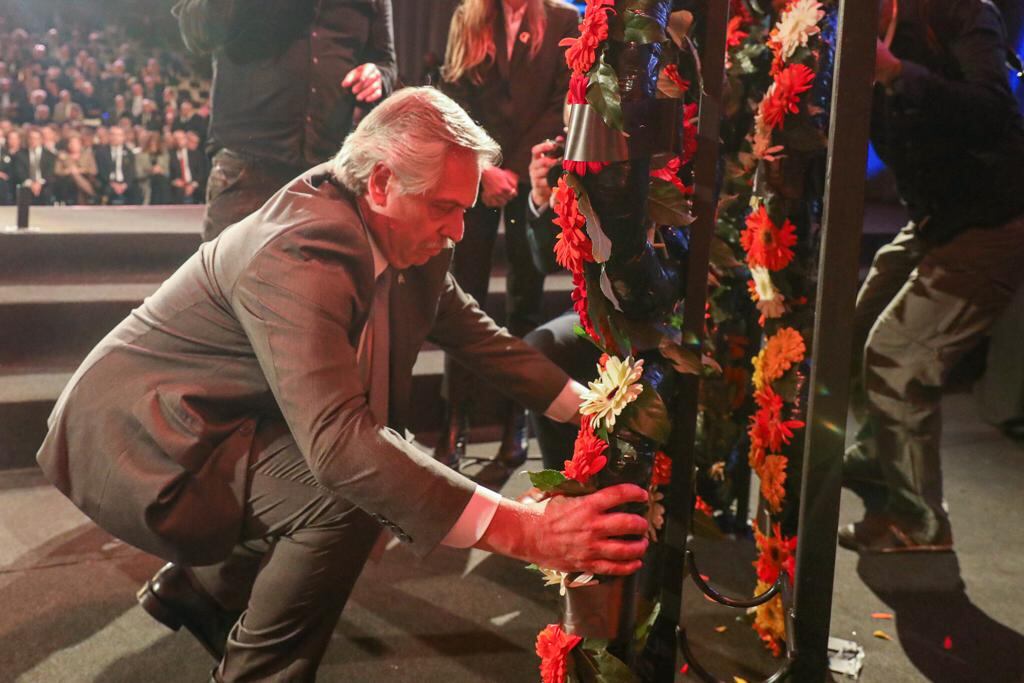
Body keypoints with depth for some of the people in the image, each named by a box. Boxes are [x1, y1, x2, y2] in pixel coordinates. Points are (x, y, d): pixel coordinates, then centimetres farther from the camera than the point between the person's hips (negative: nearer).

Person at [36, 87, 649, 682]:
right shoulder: (299, 256, -32)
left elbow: (472, 330, 8)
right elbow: (340, 446, -40)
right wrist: (524, 532, -43)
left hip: (224, 422, 9)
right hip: (141, 445, -9)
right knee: (357, 491, -27)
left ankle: (200, 586, 25)